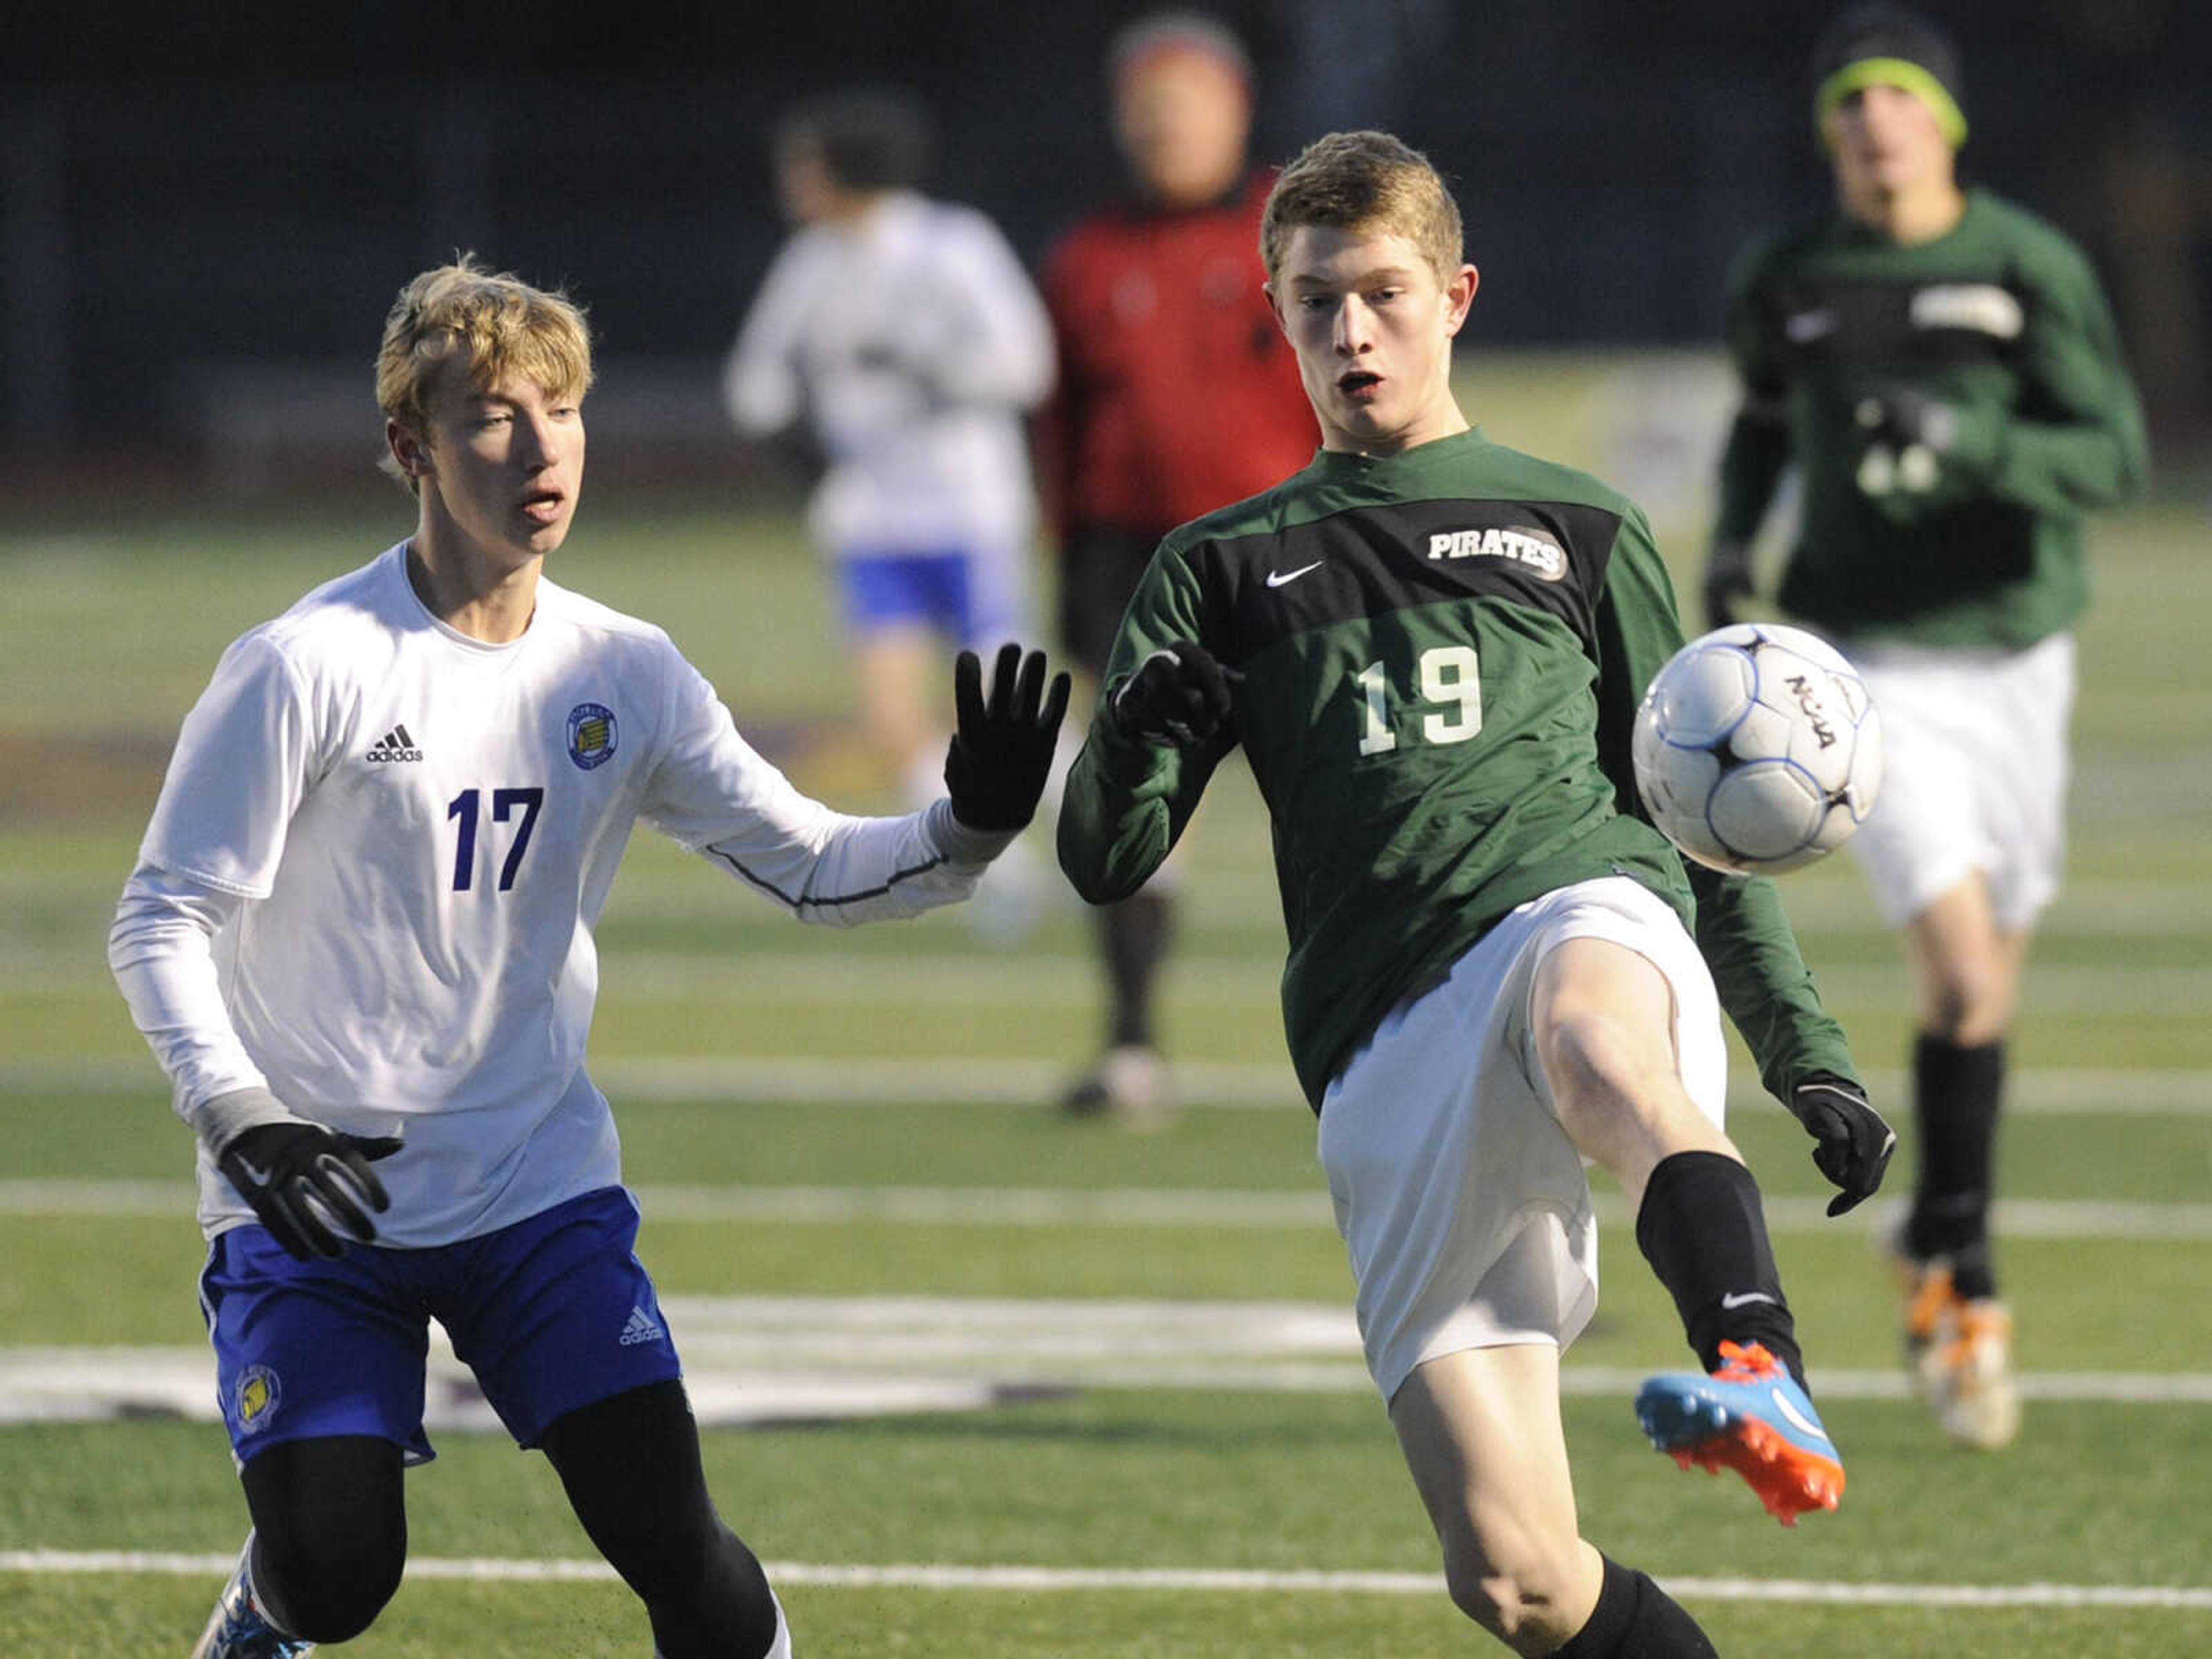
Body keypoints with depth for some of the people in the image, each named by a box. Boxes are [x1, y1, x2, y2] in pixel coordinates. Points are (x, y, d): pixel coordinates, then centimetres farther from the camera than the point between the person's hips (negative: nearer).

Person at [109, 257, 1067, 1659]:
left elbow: (812, 867, 2)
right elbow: (160, 923, -9)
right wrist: (239, 1119, -23)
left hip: (540, 1190, 3)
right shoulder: (307, 670, -13)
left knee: (664, 1530, -13)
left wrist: (968, 832, -17)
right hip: (315, 1202, -3)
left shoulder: (623, 674, 1)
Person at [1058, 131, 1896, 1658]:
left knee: (1591, 1027, -44)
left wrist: (1807, 1052, 18)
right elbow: (1107, 860, 14)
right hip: (1386, 1056, 2)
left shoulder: (1575, 530, 22)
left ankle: (1760, 1373, -67)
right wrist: (1139, 741, -9)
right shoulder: (1227, 571, 22)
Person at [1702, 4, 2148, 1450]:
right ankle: (1965, 1275, -2)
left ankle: (1937, 1248, 36)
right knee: (1964, 973, -17)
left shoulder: (2034, 270, -6)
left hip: (2015, 651, 1)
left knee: (1988, 980, 12)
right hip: (1874, 667, -1)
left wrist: (1971, 446, -28)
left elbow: (2115, 459, -12)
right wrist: (1733, 541, 4)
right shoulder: (1785, 284, 0)